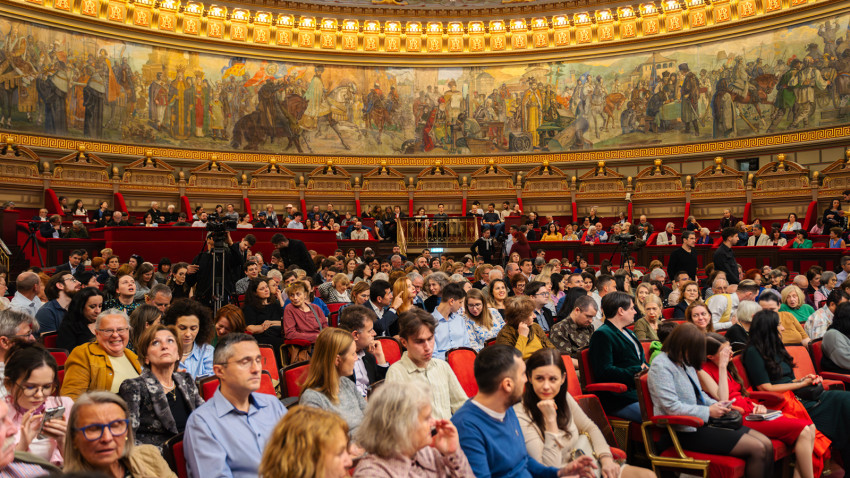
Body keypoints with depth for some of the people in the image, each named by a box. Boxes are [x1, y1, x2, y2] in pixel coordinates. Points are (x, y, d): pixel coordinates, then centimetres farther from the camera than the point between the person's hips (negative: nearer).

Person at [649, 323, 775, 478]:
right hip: (687, 431, -9)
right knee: (757, 449, -15)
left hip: (703, 421, 9)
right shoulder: (661, 365, -14)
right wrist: (708, 411, -16)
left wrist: (716, 404, 5)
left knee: (767, 444, -1)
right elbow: (672, 407, -22)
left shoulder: (685, 362, 13)